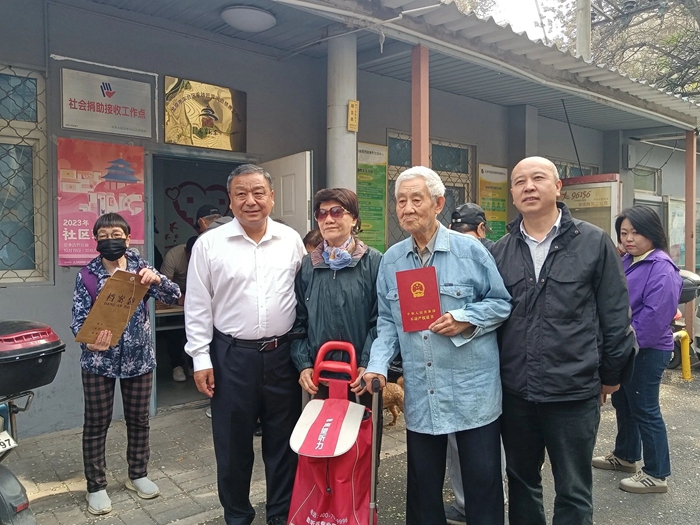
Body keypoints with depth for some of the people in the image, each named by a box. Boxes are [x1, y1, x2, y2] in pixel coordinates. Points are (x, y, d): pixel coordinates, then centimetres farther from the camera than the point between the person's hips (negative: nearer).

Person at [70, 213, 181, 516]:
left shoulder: (140, 268, -2)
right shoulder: (86, 276, -6)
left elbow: (174, 297, -10)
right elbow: (79, 319, -10)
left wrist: (156, 279, -30)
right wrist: (90, 341, -30)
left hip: (139, 357, 2)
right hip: (99, 360, -1)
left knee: (138, 419, 14)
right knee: (96, 424, 8)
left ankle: (138, 475, 32)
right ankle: (96, 486, 24)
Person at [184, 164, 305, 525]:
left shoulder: (291, 240, 2)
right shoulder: (209, 244, -3)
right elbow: (197, 306, -1)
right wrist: (201, 359, -4)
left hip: (283, 353, 2)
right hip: (231, 355, -1)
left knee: (283, 439, 13)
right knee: (233, 441, 12)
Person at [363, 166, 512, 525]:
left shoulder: (469, 250, -6)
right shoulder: (391, 260, 6)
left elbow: (502, 303, 0)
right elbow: (387, 322, 8)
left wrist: (466, 320, -17)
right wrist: (378, 366, -6)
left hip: (473, 390, -3)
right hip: (419, 394, 4)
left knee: (482, 481, 11)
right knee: (423, 484, 17)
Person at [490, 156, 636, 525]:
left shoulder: (594, 242, -5)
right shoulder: (499, 251, 3)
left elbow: (615, 315, -1)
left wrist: (611, 374, 2)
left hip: (574, 391, -2)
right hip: (514, 392, 3)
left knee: (573, 492, 12)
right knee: (521, 481, 19)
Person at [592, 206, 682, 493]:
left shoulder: (661, 268, -20)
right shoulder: (628, 262, 9)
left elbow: (654, 317, -25)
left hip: (646, 351, -9)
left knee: (644, 410, 1)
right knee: (623, 404, 20)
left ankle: (656, 474, 16)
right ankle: (625, 455, 38)